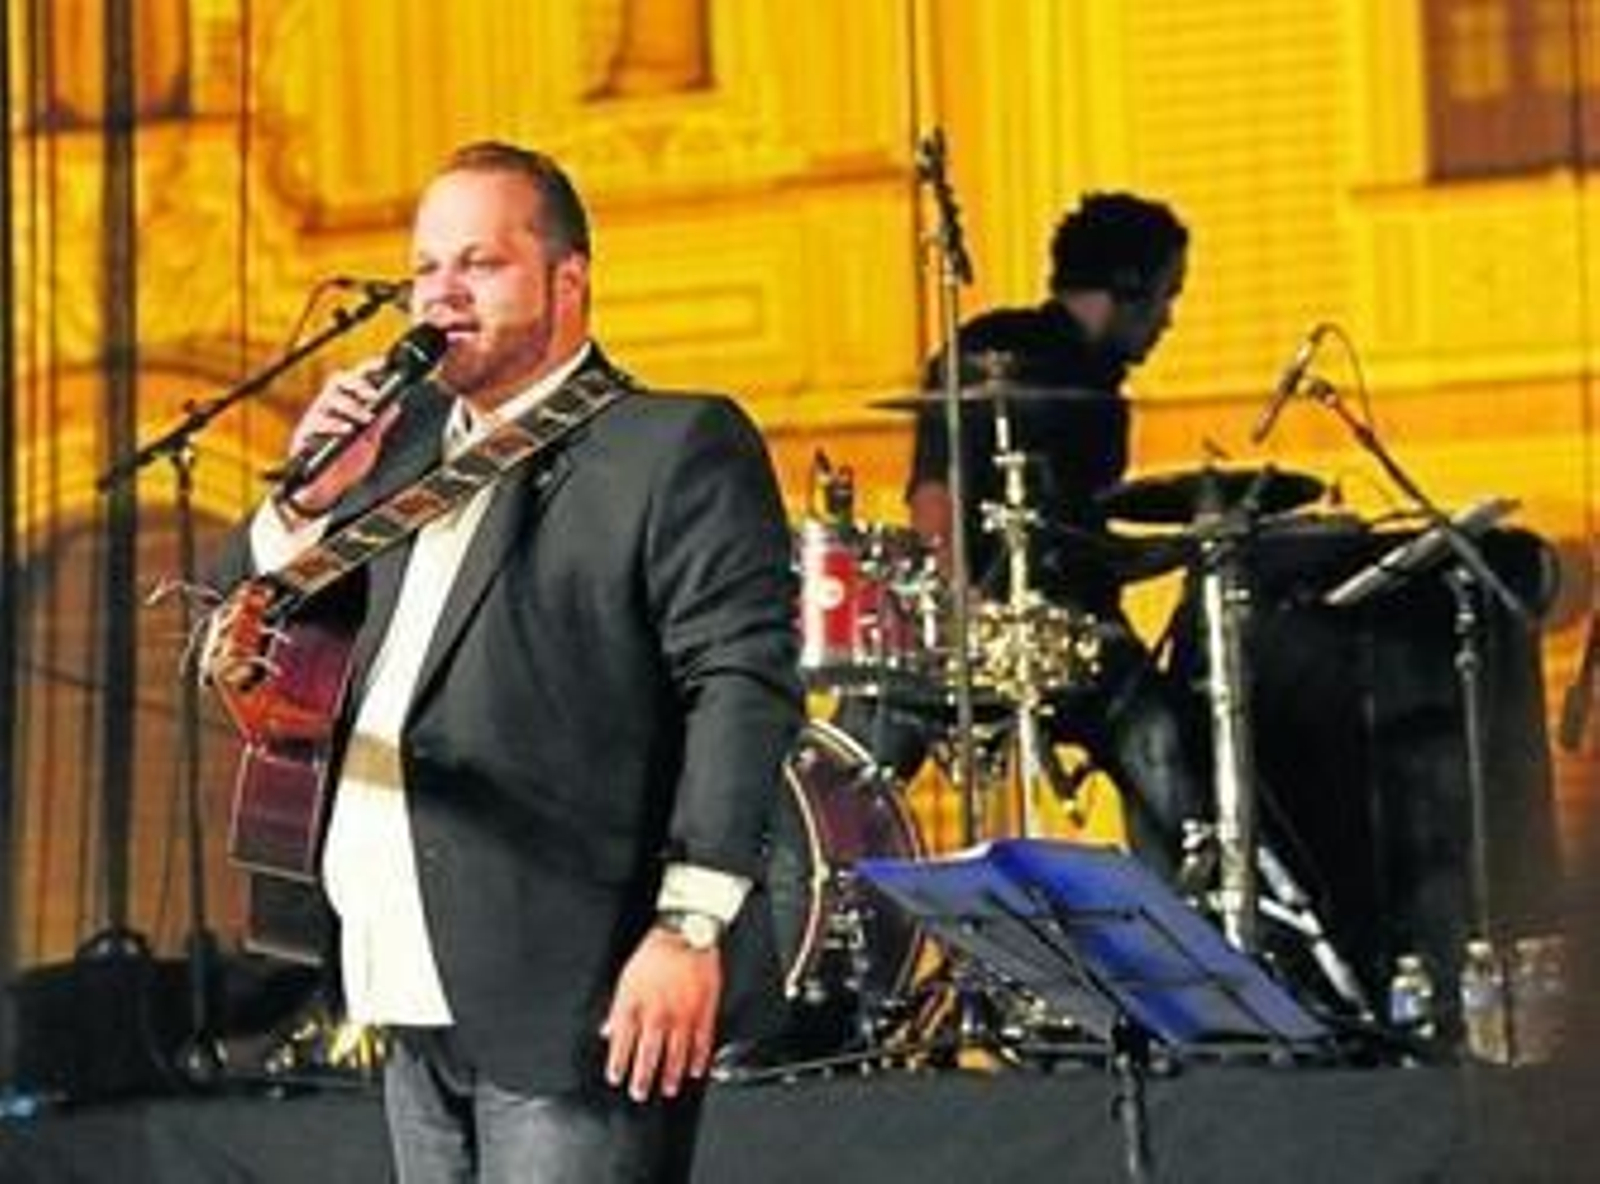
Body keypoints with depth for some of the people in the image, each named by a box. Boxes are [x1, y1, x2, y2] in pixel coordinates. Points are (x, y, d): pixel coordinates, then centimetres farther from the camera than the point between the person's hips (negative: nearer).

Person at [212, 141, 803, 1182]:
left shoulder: (676, 447, -5)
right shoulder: (406, 443, 17)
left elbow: (744, 685, -14)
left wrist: (692, 927, -22)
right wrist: (308, 503, 0)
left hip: (574, 1006, -7)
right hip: (427, 1010, 8)